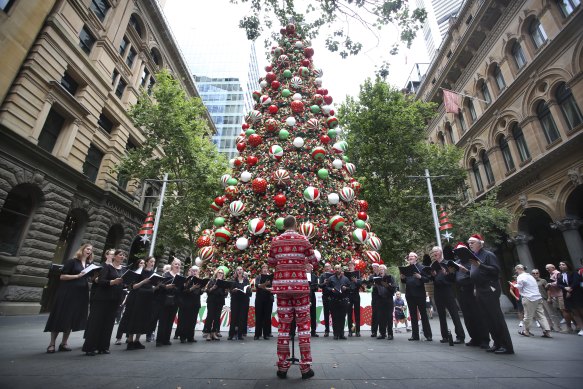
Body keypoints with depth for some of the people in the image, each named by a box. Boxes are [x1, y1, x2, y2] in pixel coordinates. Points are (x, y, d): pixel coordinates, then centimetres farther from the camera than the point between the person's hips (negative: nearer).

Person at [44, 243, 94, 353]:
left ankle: (64, 343, 17)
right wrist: (77, 276, -18)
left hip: (81, 294, 5)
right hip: (67, 293, -5)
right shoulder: (72, 261, -3)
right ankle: (52, 344, 10)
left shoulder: (89, 265, 13)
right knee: (60, 317, 0)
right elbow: (62, 276, -8)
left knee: (73, 318, 8)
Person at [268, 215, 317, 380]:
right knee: (303, 323, 6)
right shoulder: (303, 240, -2)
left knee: (283, 324, 8)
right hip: (300, 284, -2)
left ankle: (282, 366, 14)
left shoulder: (275, 241, 4)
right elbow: (314, 261, 5)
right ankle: (305, 367, 9)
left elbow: (271, 263, 14)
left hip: (281, 284, 2)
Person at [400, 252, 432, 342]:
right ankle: (415, 335, 13)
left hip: (419, 294, -4)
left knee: (423, 314, 1)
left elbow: (427, 279, -7)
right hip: (409, 294, 4)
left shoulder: (421, 267, -2)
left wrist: (420, 277, -24)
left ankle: (428, 335, 9)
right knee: (413, 315, 8)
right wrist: (402, 278, -6)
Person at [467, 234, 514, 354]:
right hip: (480, 291, 8)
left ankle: (507, 346, 0)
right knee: (488, 318, 9)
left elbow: (496, 270, -18)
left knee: (497, 317, -6)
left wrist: (480, 265, -24)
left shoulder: (488, 254, -7)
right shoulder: (474, 256, 15)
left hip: (490, 290, -8)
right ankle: (497, 343, 15)